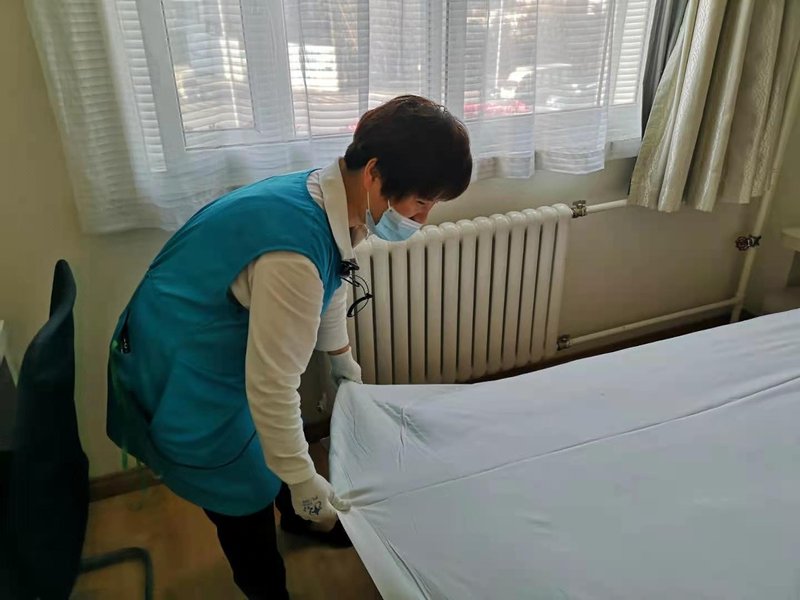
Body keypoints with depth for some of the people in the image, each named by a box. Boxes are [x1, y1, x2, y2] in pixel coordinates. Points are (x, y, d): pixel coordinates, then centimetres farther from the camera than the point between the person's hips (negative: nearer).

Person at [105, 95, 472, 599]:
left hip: (229, 352, 8)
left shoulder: (330, 199, -9)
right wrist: (305, 483, -15)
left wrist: (342, 359, 26)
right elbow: (272, 384, -30)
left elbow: (332, 288, 10)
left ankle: (300, 518, 59)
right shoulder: (295, 248, -39)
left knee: (277, 448, 29)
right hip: (183, 382, -8)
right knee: (246, 503, 13)